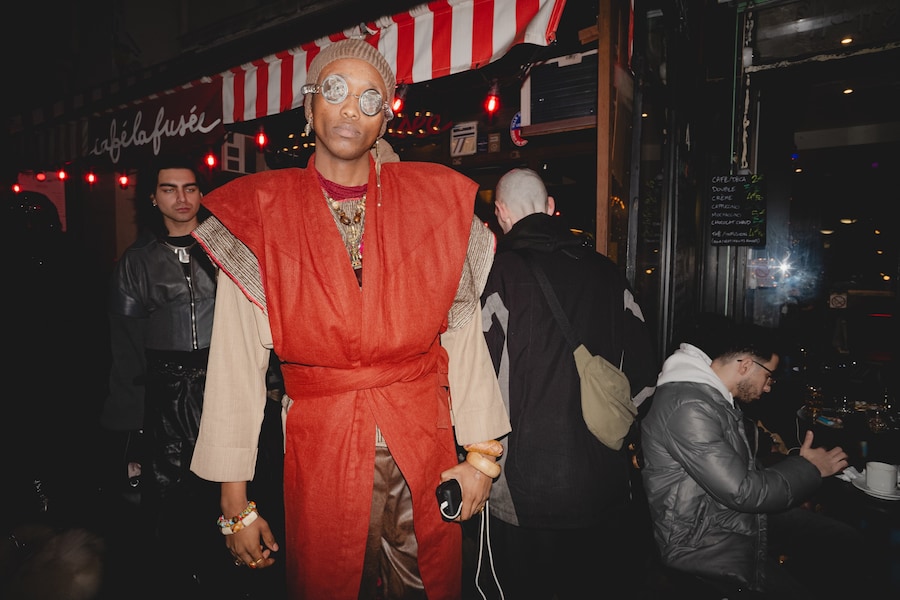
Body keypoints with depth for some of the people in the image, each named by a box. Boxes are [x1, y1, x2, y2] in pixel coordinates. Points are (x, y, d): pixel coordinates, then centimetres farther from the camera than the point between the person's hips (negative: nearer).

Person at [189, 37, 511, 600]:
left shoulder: (432, 202, 0)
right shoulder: (262, 215, -3)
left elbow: (464, 335, -1)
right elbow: (237, 361, -4)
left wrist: (482, 453, -3)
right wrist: (235, 501, -4)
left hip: (424, 447, 1)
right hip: (318, 449, 0)